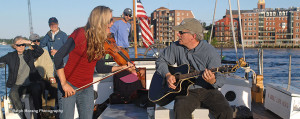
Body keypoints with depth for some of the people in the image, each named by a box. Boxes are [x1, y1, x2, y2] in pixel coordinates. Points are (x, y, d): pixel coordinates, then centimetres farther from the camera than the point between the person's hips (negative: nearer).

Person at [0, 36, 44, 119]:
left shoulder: (29, 53, 14)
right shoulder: (10, 56, 15)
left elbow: (40, 51, 0)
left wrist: (30, 43, -8)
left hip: (31, 84, 0)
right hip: (18, 85, 1)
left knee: (36, 90, -34)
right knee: (13, 94, -32)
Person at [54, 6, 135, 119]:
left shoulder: (101, 41, 3)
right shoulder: (81, 34, -16)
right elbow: (58, 57, -18)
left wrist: (122, 67, 3)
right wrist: (64, 84, -19)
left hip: (87, 88, 6)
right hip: (69, 87, -6)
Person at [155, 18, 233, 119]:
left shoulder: (209, 51, -11)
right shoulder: (176, 47, 1)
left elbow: (220, 79, -11)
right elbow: (161, 60, 13)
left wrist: (212, 81, -35)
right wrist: (167, 75, -7)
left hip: (207, 90, -1)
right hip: (186, 91, 2)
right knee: (180, 109, -32)